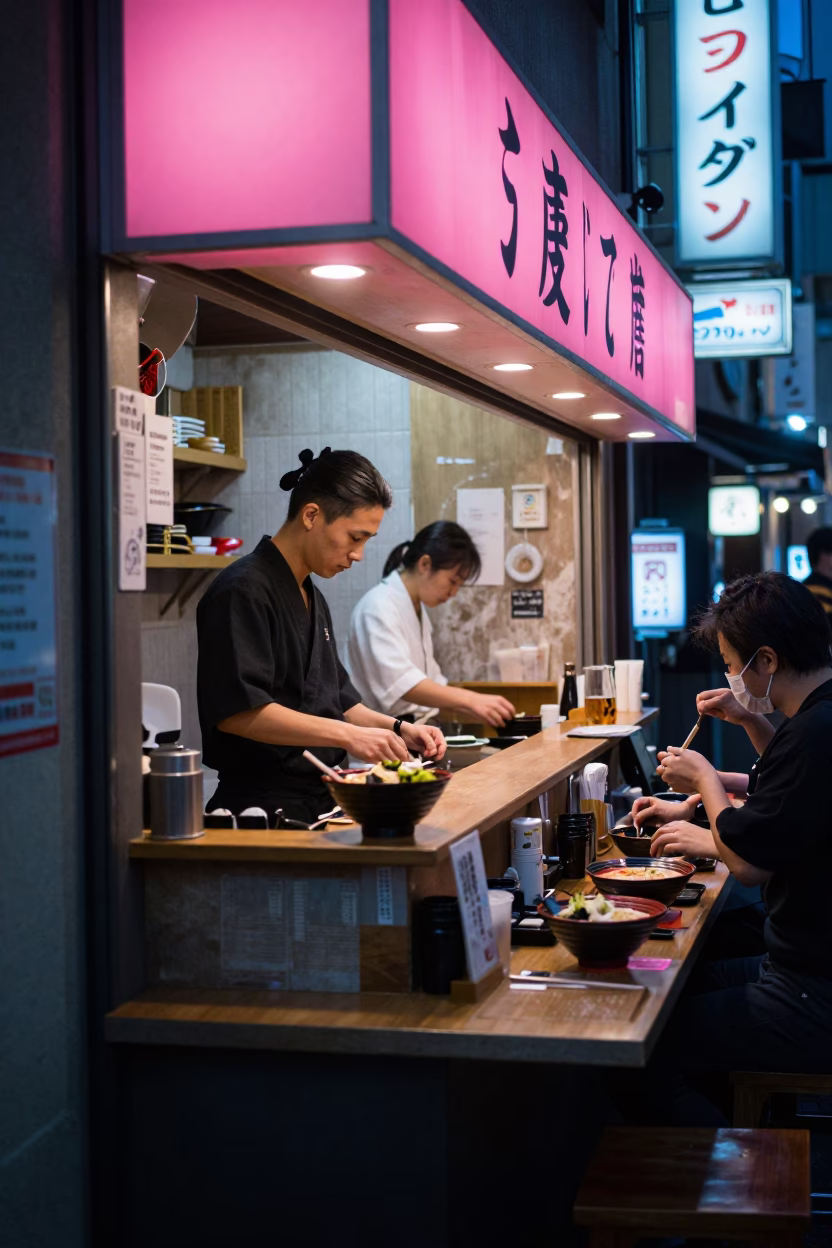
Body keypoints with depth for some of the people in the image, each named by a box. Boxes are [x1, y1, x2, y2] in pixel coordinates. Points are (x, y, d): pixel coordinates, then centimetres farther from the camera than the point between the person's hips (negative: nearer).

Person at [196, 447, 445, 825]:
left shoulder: (314, 600, 21)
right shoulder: (244, 591, -10)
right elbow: (238, 711, -20)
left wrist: (398, 729, 11)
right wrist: (348, 735, -21)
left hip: (318, 802, 9)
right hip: (265, 805, -9)